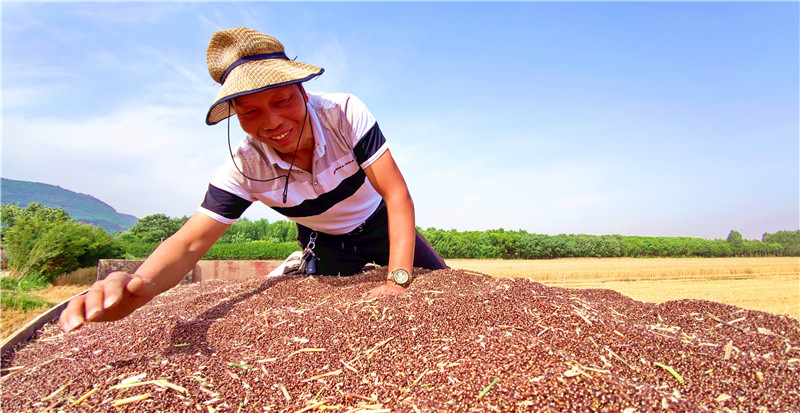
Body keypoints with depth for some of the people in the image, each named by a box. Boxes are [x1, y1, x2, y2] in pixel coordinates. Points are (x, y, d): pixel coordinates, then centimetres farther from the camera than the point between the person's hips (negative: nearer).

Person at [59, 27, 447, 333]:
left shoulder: (344, 112, -33)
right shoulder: (243, 169, -28)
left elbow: (398, 195, -33)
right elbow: (190, 242, -31)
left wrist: (398, 280, -41)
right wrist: (137, 284, -54)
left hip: (381, 225, 0)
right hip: (327, 245, 1)